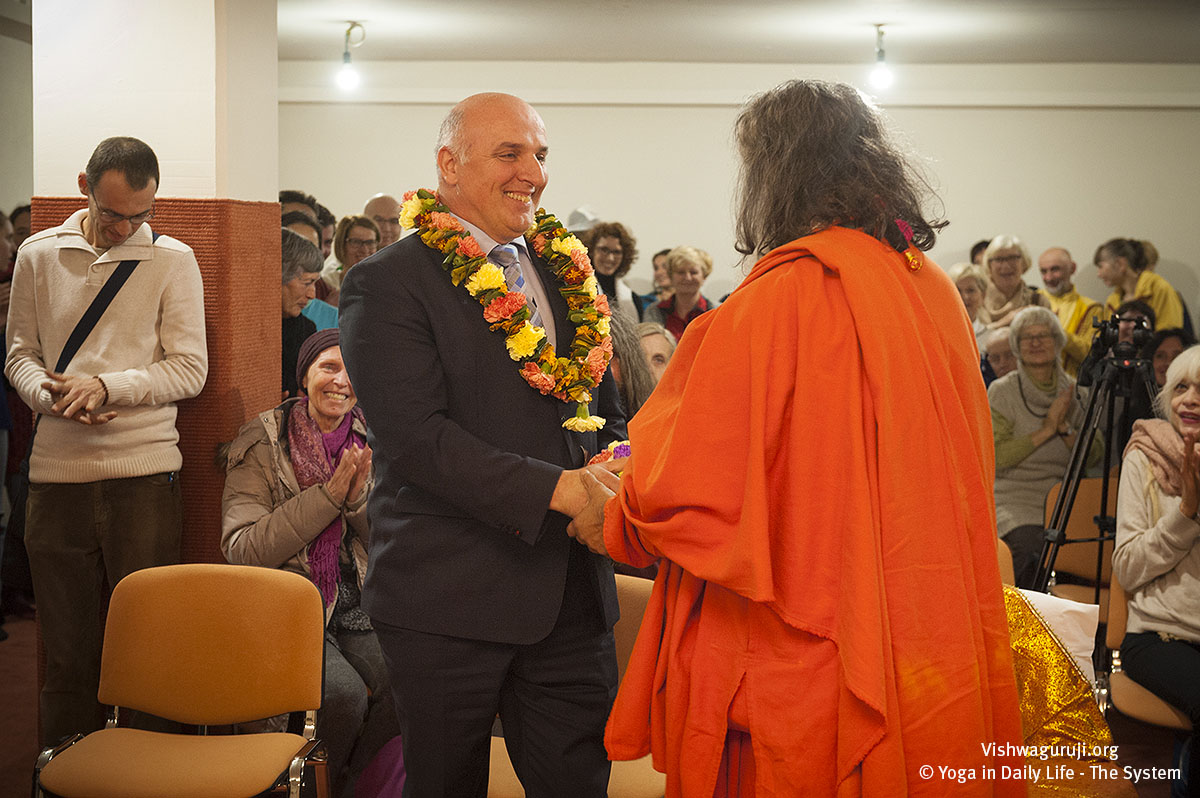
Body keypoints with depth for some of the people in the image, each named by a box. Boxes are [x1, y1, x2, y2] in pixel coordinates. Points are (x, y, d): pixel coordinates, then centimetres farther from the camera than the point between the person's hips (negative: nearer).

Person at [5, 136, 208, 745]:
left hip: (144, 471, -2)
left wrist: (107, 384, -13)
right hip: (57, 473, 2)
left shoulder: (172, 261, 4)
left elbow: (190, 369, -1)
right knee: (65, 647, 7)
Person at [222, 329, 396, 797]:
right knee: (343, 693, -28)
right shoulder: (260, 443, -4)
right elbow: (242, 550, -14)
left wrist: (359, 498, -14)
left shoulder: (370, 443, 8)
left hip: (356, 605, 4)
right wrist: (329, 493, -18)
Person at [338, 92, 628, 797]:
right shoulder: (388, 283, -7)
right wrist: (558, 488, -24)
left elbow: (606, 411, 19)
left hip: (572, 593, 5)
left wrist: (615, 480, -4)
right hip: (446, 603, -5)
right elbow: (414, 435, -18)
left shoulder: (566, 273, 14)